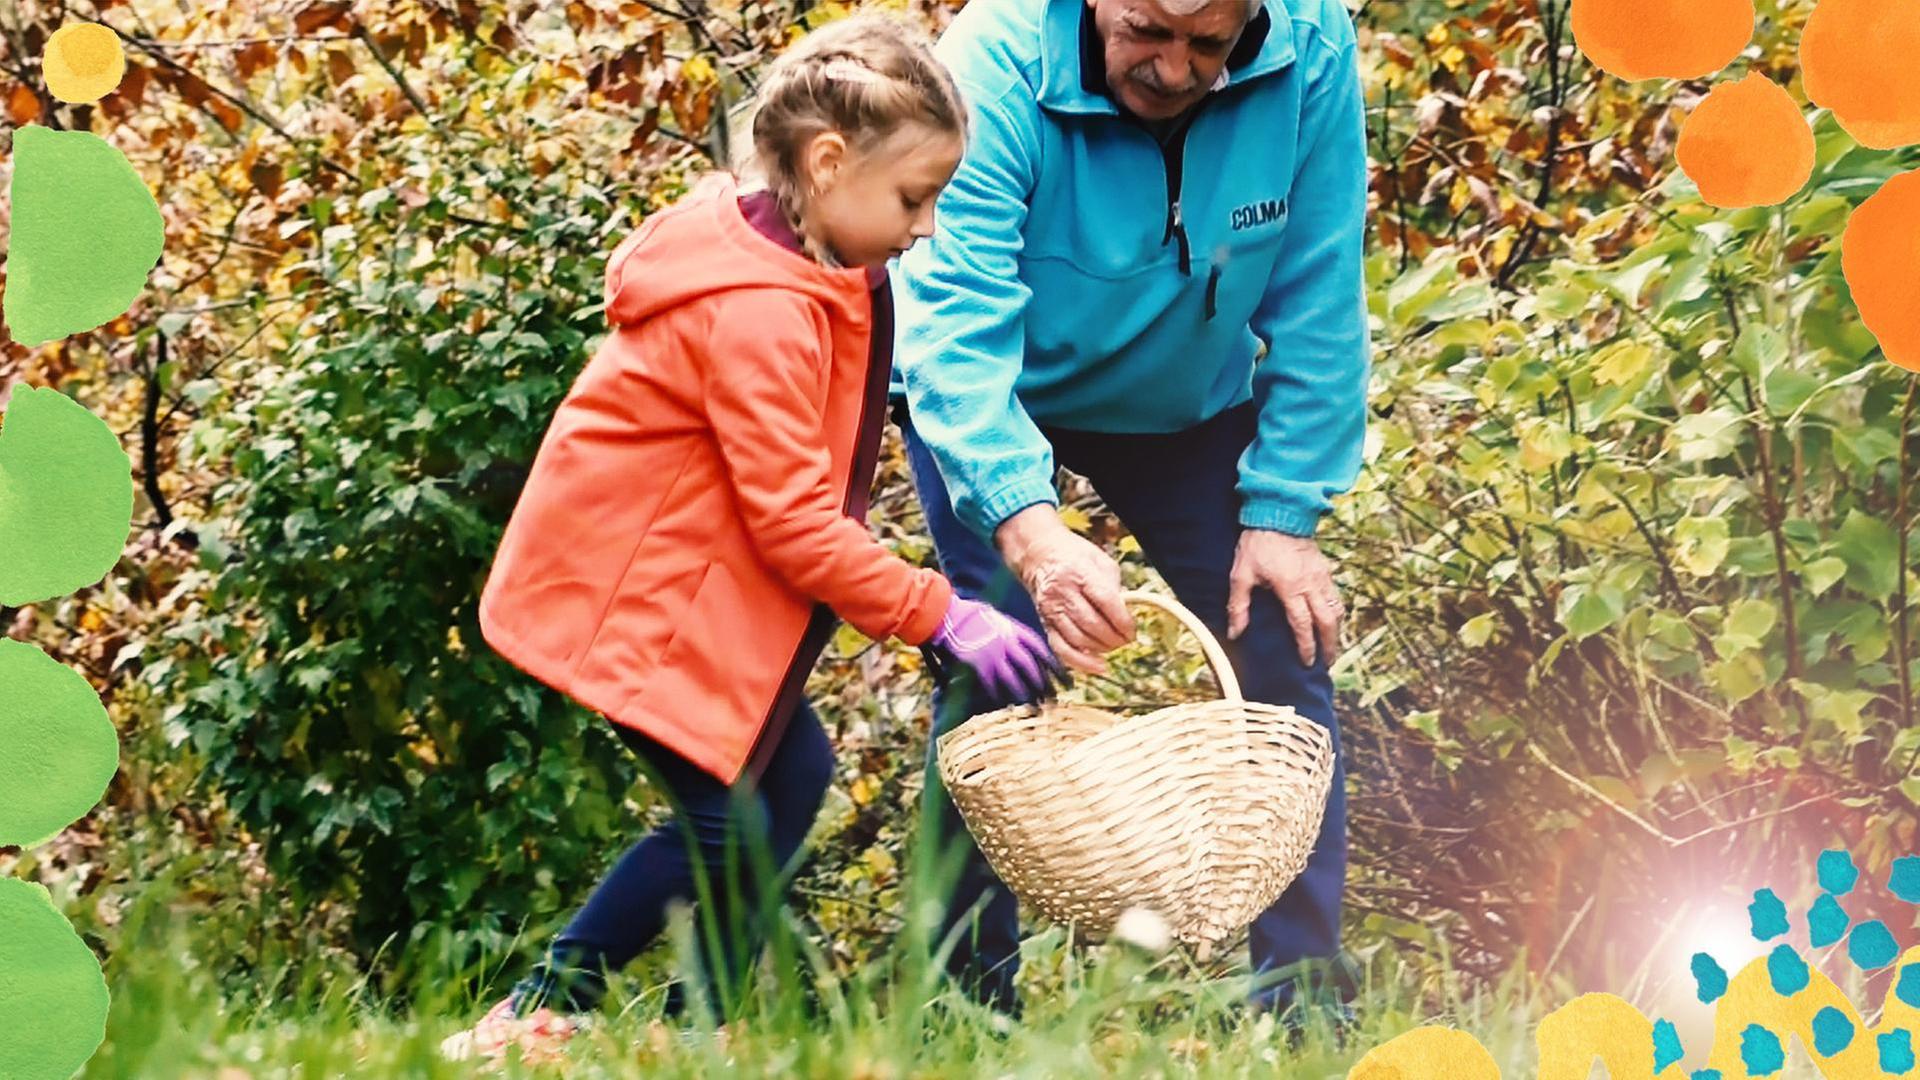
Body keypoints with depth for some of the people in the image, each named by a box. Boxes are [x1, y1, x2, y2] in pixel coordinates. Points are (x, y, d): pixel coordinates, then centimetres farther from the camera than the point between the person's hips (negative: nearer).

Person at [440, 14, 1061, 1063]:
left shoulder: (791, 269, 5)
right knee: (725, 820, -9)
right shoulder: (759, 312, -26)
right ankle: (524, 1023, -1)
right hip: (626, 588, -10)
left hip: (678, 574, 10)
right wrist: (942, 618, -23)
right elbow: (795, 521, -26)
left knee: (791, 774, 7)